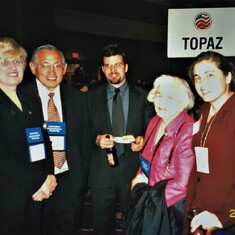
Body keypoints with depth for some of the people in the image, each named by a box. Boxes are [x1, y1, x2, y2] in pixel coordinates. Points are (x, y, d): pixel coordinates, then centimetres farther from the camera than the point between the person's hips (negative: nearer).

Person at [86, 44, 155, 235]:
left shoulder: (143, 97, 3)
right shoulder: (92, 97, 5)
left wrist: (142, 139, -14)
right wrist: (97, 139, -14)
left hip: (133, 169, 0)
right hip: (102, 171, 1)